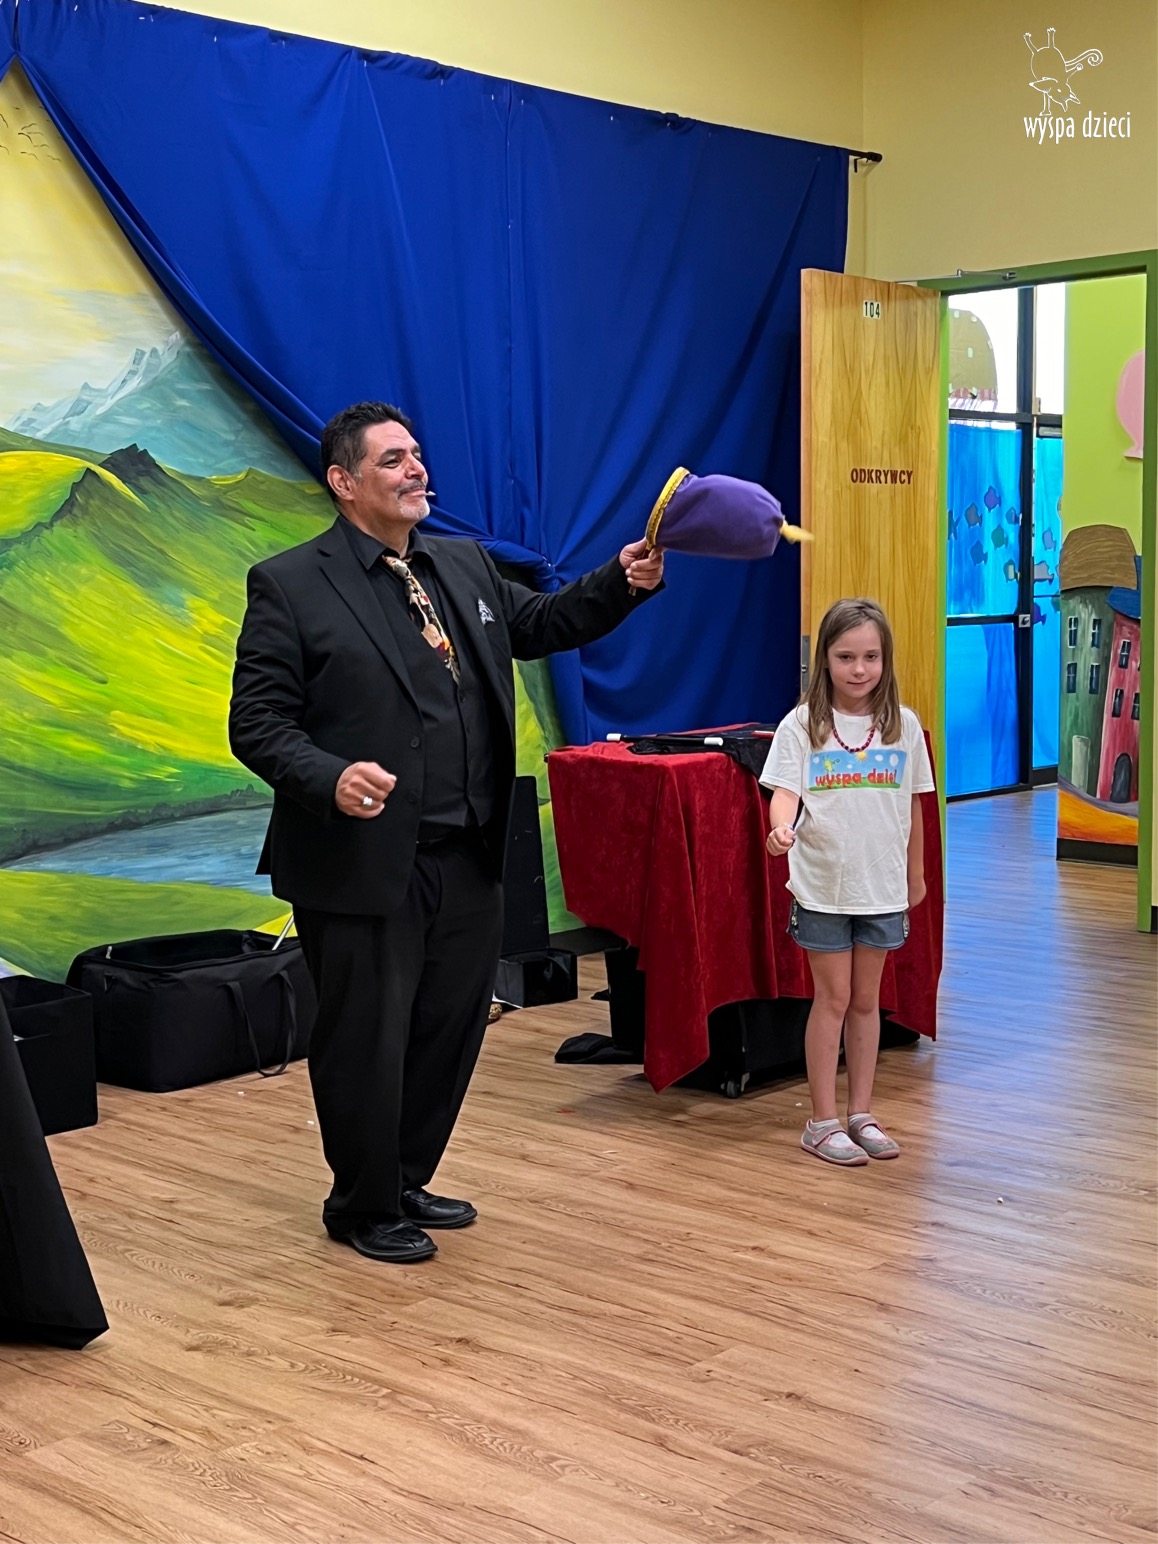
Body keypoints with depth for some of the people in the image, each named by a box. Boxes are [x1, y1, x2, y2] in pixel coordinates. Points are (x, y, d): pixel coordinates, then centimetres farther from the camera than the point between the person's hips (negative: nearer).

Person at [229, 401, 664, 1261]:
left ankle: (407, 1181, 37)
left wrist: (623, 584, 2)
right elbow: (258, 723, -10)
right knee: (367, 1042, 6)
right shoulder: (290, 586, -8)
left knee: (452, 1028, 17)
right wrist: (330, 779, -28)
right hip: (365, 862, -6)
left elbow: (540, 623, 20)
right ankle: (364, 1207, 27)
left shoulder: (466, 566, 11)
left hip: (468, 859, 6)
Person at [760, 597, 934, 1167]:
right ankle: (823, 1122, 14)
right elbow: (785, 790, -16)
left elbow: (912, 804, 9)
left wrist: (915, 875, 15)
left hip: (883, 886, 3)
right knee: (833, 998, 3)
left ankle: (861, 1113, 24)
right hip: (822, 885, -3)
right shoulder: (802, 724, -7)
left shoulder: (903, 724, 1)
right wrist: (781, 829, -38)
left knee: (866, 999, 12)